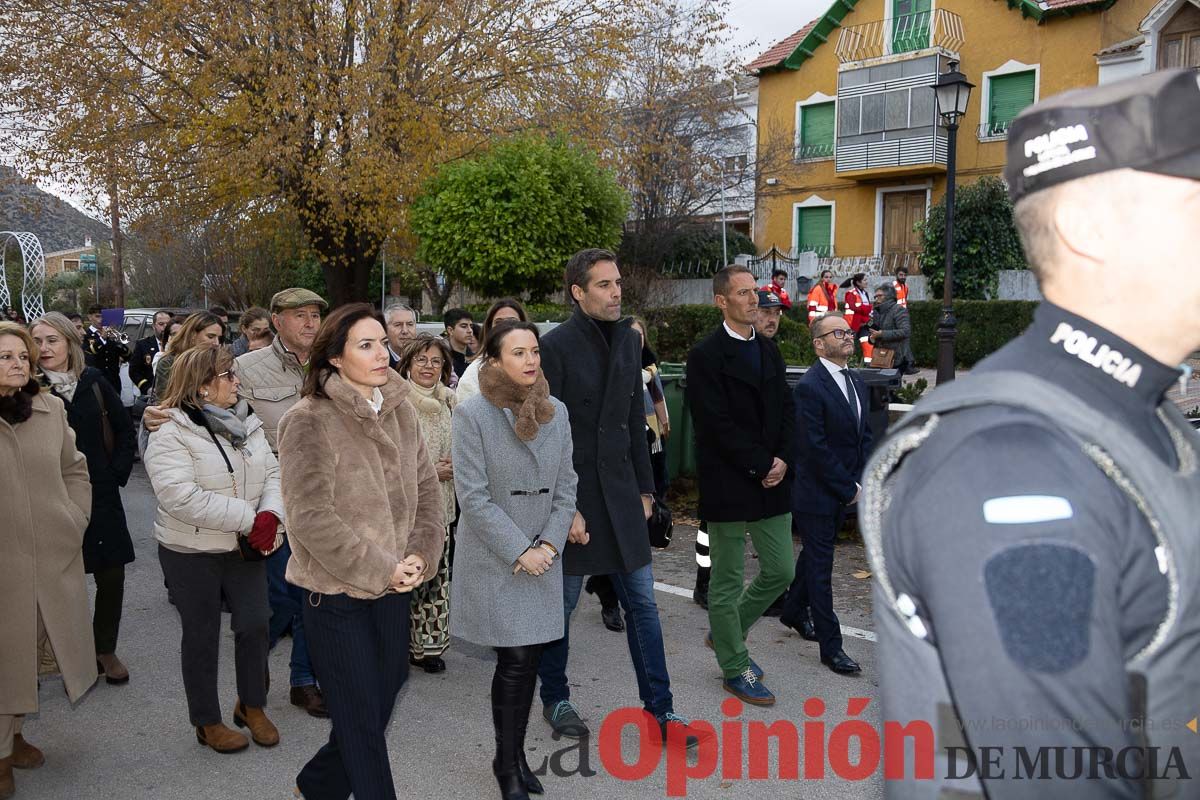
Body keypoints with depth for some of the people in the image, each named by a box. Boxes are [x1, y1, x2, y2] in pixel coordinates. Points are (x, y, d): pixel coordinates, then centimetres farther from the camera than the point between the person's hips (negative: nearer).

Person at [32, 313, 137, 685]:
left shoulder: (93, 382, 1)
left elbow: (125, 430, 8)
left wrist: (117, 473, 0)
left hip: (101, 497, 2)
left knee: (112, 576, 5)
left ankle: (105, 649, 23)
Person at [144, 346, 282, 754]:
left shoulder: (245, 423, 5)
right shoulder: (170, 434, -16)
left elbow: (272, 473, 3)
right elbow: (181, 497, -26)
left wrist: (270, 515, -18)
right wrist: (248, 519, -25)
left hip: (245, 548, 5)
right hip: (192, 553, -5)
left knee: (254, 624, 8)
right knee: (202, 635, 9)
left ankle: (252, 705, 29)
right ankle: (207, 722, 26)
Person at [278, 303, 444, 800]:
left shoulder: (399, 409, 2)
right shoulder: (308, 421, -16)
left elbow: (425, 487, 6)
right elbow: (312, 518, -19)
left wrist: (420, 555, -7)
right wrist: (380, 570, -17)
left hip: (393, 588, 6)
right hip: (337, 593, -6)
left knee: (380, 704, 19)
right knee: (363, 721, 5)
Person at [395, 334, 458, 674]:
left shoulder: (450, 401, 9)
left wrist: (454, 465, 0)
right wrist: (429, 470, -14)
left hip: (440, 503, 5)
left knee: (437, 573, 7)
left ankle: (428, 644, 20)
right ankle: (405, 644, 12)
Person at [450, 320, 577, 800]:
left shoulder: (556, 411, 3)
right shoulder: (472, 414, -10)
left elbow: (566, 487, 6)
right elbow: (474, 497, -12)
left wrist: (549, 545, -6)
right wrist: (519, 551, -14)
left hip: (542, 557, 4)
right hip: (494, 559, -4)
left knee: (529, 659, 8)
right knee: (516, 660, -2)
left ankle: (513, 754, 26)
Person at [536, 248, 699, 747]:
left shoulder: (628, 340, 8)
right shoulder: (556, 346, -12)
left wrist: (645, 487, 13)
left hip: (619, 489, 6)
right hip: (570, 490, -5)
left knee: (642, 603, 8)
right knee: (561, 604, 9)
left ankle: (658, 707, 19)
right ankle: (555, 699, 29)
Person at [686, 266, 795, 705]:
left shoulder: (769, 350, 12)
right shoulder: (706, 355, -11)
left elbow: (786, 410, 11)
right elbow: (716, 424, -17)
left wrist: (782, 460, -4)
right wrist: (761, 466, -14)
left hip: (771, 482, 7)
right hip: (728, 486, -7)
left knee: (780, 572, 12)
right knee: (727, 582, 6)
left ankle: (726, 633, 34)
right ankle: (735, 669, 23)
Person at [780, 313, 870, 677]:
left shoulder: (856, 382, 9)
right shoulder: (810, 387, -19)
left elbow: (864, 435, 13)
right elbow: (815, 448, -21)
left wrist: (862, 481, 0)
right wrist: (848, 489, -16)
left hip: (843, 491, 8)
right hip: (816, 492, -8)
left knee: (814, 554, 22)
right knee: (820, 565, 1)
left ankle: (793, 611, 42)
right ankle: (831, 645, 9)